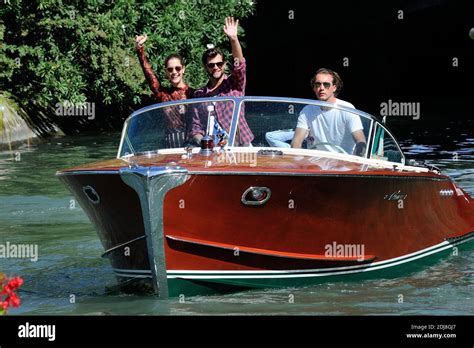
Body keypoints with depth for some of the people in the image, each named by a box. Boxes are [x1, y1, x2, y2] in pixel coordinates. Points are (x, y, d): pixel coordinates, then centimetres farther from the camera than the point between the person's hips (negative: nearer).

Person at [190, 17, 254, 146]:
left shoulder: (234, 84, 7)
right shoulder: (199, 94, 12)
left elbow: (239, 64, -11)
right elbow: (196, 126, 13)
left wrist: (233, 39, -26)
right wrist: (200, 140, -9)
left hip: (241, 145, -2)